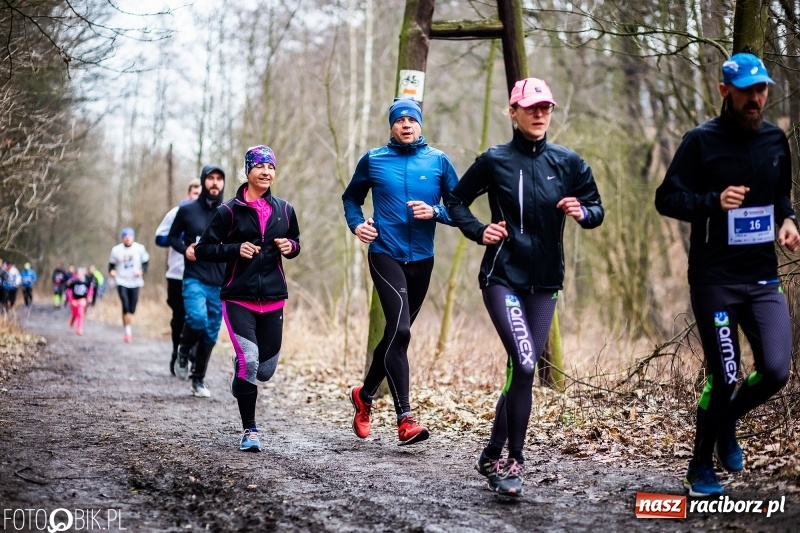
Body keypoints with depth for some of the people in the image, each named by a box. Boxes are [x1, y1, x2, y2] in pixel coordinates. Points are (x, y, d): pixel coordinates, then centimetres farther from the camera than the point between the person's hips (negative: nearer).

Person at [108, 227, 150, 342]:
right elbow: (112, 264, 9)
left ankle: (128, 330, 26)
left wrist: (142, 271, -12)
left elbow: (145, 262, 7)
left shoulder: (140, 248, -1)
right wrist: (111, 271, -12)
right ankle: (128, 331, -9)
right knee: (126, 306, -15)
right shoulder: (116, 250, -1)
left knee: (132, 309, 6)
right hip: (122, 282, -1)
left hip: (135, 282, 1)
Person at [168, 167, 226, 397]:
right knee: (197, 317, -28)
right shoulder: (187, 210, 2)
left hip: (220, 284, 2)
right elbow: (172, 237, 12)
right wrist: (184, 249, -7)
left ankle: (199, 380, 22)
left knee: (211, 334, 6)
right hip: (194, 279, -2)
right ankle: (184, 350, 3)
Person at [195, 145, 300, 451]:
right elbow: (203, 250, -2)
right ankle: (249, 430, -4)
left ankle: (241, 380, 44)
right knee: (248, 360, -18)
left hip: (273, 300, 4)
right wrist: (236, 249, -17)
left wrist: (291, 247, -1)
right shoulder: (230, 211, -4)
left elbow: (295, 241, 22)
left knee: (265, 370, 6)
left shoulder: (284, 210, 7)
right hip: (238, 299, -4)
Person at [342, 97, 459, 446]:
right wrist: (356, 224, -1)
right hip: (385, 256, -3)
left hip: (421, 260, 3)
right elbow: (351, 198, 17)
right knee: (399, 329, -19)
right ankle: (405, 419, -19)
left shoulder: (439, 161, 4)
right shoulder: (373, 160, 4)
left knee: (397, 332, 14)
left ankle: (365, 395, 37)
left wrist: (434, 212, -13)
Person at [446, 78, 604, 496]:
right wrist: (478, 231, -6)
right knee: (524, 364, -18)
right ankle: (511, 459, -5)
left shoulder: (568, 162, 3)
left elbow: (596, 209, 10)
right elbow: (455, 201, 10)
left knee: (522, 368, 6)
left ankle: (493, 457, 19)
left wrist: (582, 213, -12)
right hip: (502, 277, -4)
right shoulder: (495, 160, -2)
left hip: (545, 281, 4)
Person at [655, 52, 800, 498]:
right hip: (714, 280, -4)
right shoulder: (702, 141, -6)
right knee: (725, 377, -2)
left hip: (764, 279, 5)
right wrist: (714, 202, -22)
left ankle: (727, 421, 26)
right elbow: (667, 198, -7)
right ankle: (701, 467, 19)